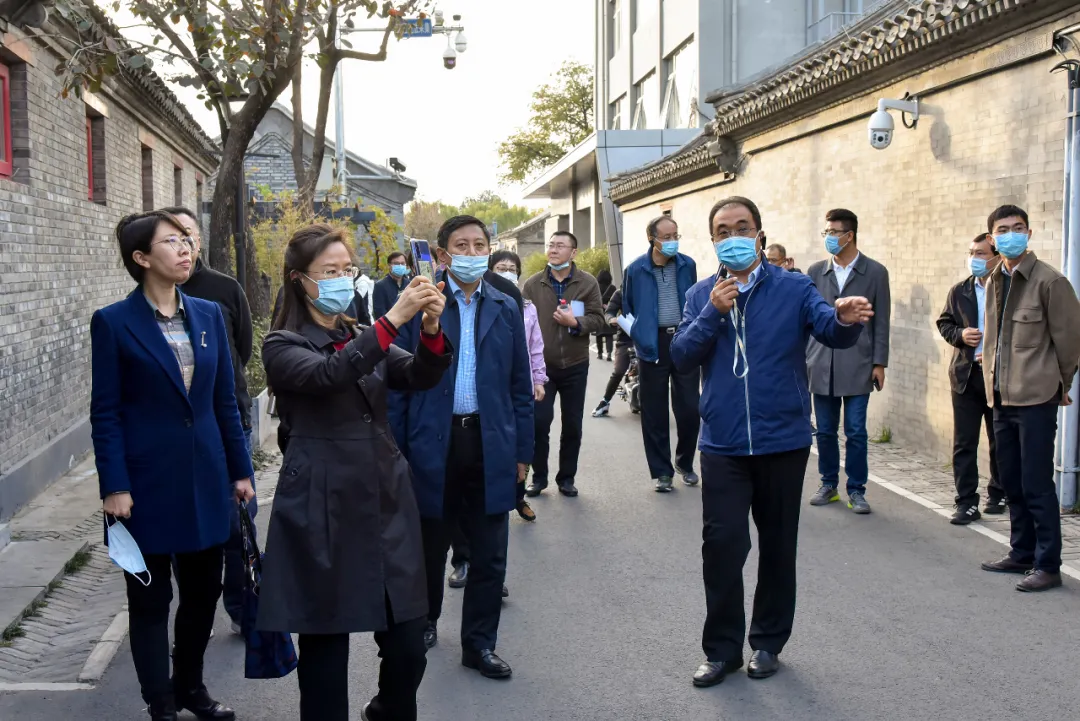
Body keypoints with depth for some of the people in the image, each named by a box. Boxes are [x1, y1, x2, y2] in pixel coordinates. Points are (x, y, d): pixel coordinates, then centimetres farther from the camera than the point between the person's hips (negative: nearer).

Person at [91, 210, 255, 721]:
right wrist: (114, 486, -13)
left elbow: (225, 400, 9)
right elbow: (105, 412, -7)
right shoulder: (114, 322, -7)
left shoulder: (209, 314, 6)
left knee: (204, 589, 14)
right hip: (149, 482, -4)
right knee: (151, 597, 8)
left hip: (207, 478, 5)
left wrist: (240, 469, 7)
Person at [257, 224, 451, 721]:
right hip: (323, 513, -5)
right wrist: (394, 318, -28)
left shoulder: (364, 339, 17)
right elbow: (327, 375, -22)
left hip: (387, 503, 5)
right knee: (325, 652, 3)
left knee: (407, 649, 6)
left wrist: (431, 327, -17)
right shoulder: (282, 347, -1)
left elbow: (421, 376, 2)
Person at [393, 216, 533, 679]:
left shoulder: (506, 309, 7)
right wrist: (395, 449, -7)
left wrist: (523, 450, 5)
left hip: (491, 445, 2)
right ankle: (424, 621, 39)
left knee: (490, 554, 6)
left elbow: (520, 384, 9)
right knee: (429, 546, 15)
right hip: (433, 444, -2)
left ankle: (479, 643, 21)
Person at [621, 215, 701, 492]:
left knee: (690, 409, 3)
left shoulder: (688, 265, 3)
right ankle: (662, 471, 16)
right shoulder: (636, 270, -2)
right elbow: (628, 310, 8)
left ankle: (685, 463, 25)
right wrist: (640, 339, 1)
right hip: (653, 345, -1)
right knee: (655, 413, 4)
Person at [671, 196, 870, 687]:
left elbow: (830, 330, -15)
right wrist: (713, 313, -15)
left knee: (778, 545, 11)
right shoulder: (701, 296, 6)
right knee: (722, 544, -1)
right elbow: (681, 358, -2)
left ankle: (768, 642, 27)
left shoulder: (793, 289, -1)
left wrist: (846, 319, -38)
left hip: (783, 440, -1)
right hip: (723, 443, 1)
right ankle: (722, 648, 14)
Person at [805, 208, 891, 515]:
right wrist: (802, 358, 4)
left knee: (856, 432, 0)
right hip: (821, 366, 3)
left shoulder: (875, 272, 0)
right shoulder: (816, 271, 6)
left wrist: (879, 363, -3)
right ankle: (829, 484, 23)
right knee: (825, 430, 9)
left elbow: (881, 322, 1)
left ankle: (856, 490, 11)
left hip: (857, 366, -2)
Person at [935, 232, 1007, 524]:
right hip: (966, 375, 3)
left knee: (1000, 442, 12)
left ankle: (998, 495, 28)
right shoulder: (959, 292, 7)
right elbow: (944, 323, 13)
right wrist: (960, 334, -7)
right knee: (963, 444, 1)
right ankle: (967, 503, 6)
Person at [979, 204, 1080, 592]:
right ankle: (1022, 554, 26)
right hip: (1002, 397, 7)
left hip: (1036, 398, -7)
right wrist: (994, 380, 12)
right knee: (1012, 483, 14)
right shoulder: (994, 282, 11)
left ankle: (1047, 565, 5)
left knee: (1037, 486, -4)